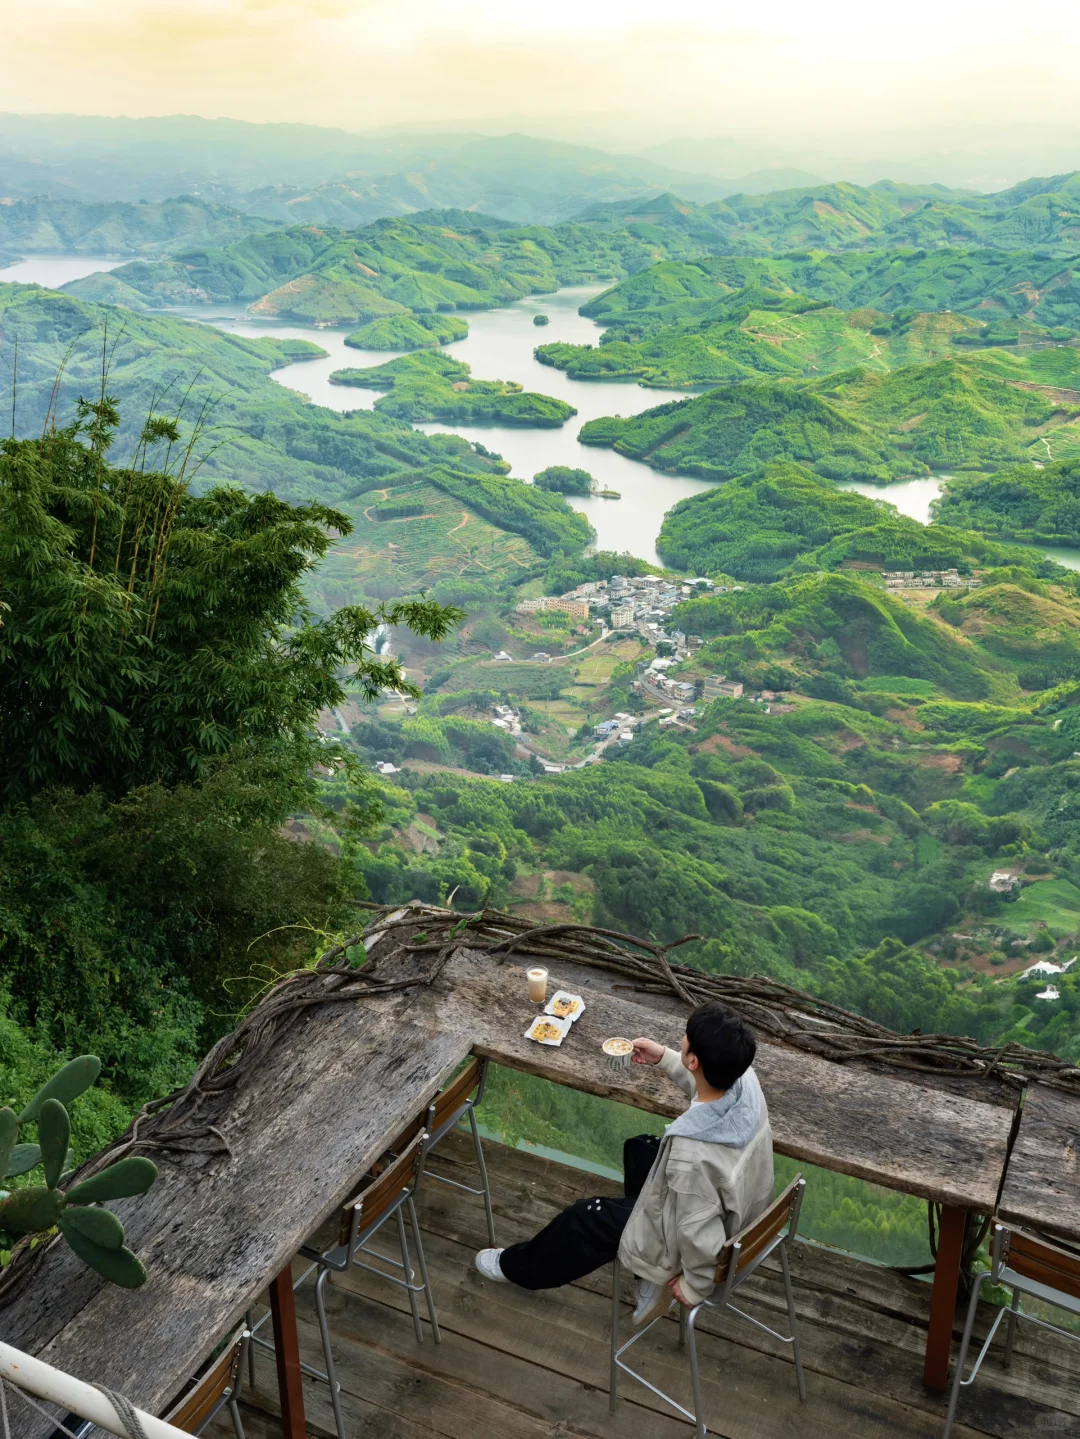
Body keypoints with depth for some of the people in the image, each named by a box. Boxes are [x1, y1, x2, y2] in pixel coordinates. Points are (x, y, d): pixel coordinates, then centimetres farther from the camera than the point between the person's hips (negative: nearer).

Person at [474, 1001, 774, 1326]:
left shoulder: (692, 1152, -42)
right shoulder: (745, 1078, -21)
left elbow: (700, 1234, -30)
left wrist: (695, 1285, -12)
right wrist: (664, 1058, 3)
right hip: (742, 1209, 7)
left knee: (586, 1218, 9)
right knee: (639, 1149, 24)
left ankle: (516, 1267, 39)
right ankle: (654, 1274, 29)